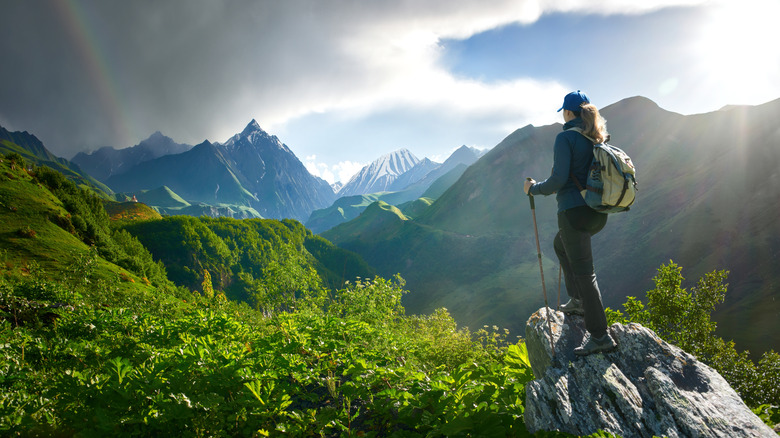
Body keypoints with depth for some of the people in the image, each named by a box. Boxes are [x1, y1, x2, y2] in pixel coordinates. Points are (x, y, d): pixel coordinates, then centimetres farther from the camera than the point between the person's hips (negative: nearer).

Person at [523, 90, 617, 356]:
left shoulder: (566, 138, -12)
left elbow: (559, 180, -18)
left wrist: (534, 189, -1)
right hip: (599, 213, 9)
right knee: (560, 244, 32)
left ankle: (600, 336, 2)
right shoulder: (600, 137, 11)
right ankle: (578, 300, 32)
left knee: (584, 272, -3)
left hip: (574, 211, -8)